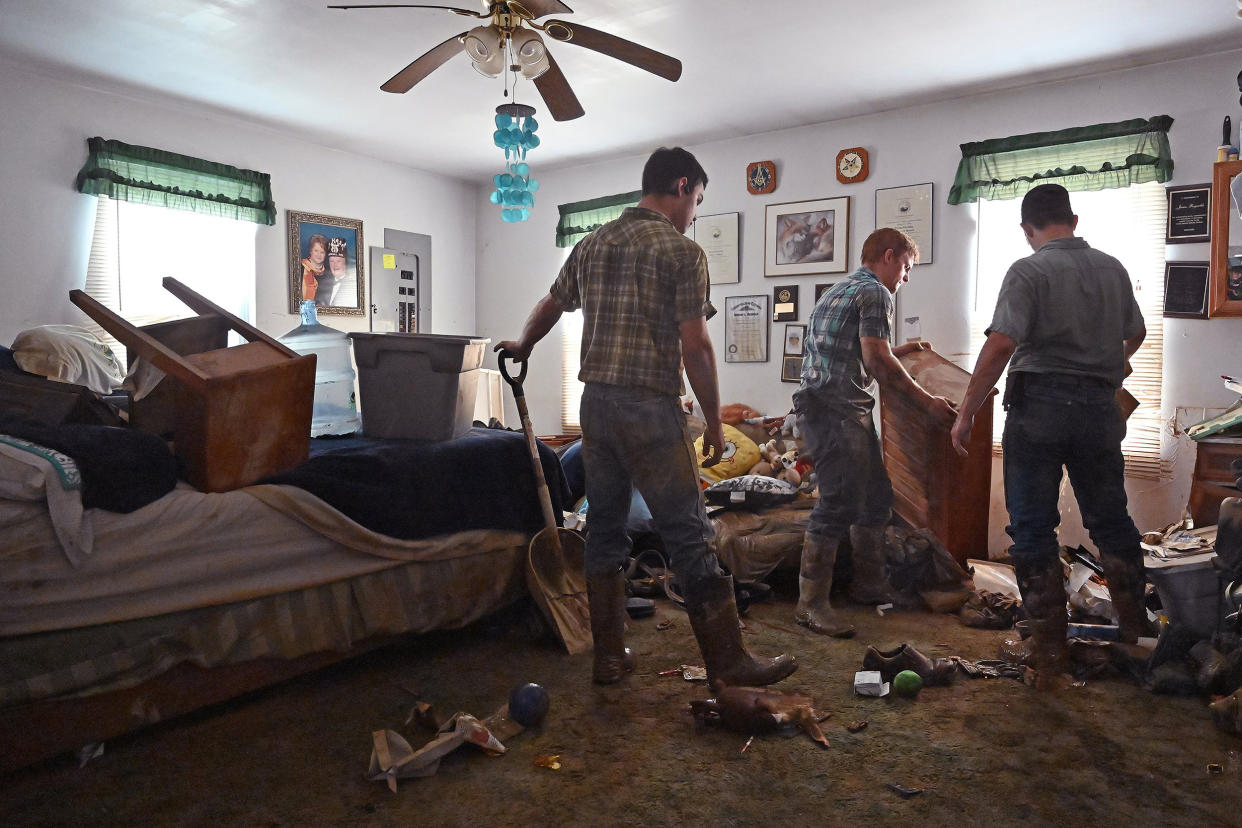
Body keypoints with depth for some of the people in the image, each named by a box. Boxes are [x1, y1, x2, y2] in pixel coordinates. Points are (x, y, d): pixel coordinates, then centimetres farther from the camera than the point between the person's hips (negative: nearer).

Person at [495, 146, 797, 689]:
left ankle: (609, 656, 21)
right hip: (650, 409, -7)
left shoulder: (591, 245, 14)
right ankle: (728, 661, 6)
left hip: (595, 401, 7)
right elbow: (695, 345, -12)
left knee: (604, 528, 13)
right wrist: (713, 420, -3)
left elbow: (550, 306, 27)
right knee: (688, 536, -2)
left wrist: (522, 345, 46)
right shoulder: (682, 252, -7)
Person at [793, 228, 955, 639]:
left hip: (847, 411, 11)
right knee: (839, 504, -12)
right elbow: (875, 360, -16)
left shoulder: (842, 290, 25)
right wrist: (927, 401, -11)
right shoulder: (874, 292, -6)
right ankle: (811, 603, -8)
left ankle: (869, 585, 26)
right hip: (835, 409, -11)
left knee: (875, 497, 15)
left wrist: (900, 350, 33)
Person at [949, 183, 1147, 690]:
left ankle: (1049, 654, 6)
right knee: (1111, 520, 18)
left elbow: (1000, 345, -19)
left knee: (1033, 528, 2)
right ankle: (1137, 633, 28)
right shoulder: (1112, 269, 11)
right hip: (1099, 406, 6)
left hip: (1039, 404, -5)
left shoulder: (1029, 271, -8)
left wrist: (966, 413, -14)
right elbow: (1136, 334, 26)